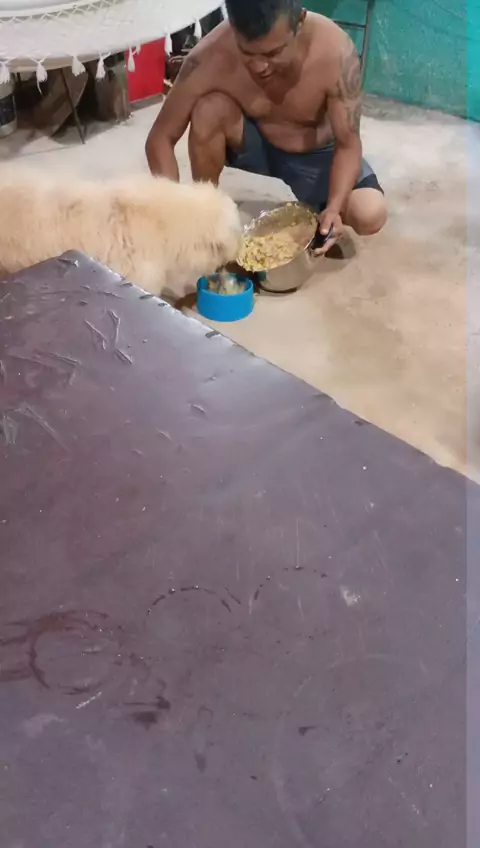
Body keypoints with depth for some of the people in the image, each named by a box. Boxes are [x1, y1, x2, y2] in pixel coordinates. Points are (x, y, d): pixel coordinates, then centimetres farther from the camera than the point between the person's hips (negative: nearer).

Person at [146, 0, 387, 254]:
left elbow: (348, 144, -26)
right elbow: (161, 139, -24)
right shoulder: (210, 56, -30)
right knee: (209, 109, -32)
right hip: (253, 144, 1)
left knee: (370, 215, -27)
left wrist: (334, 207, -43)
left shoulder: (334, 51, -31)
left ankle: (318, 212, 9)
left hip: (315, 153, 0)